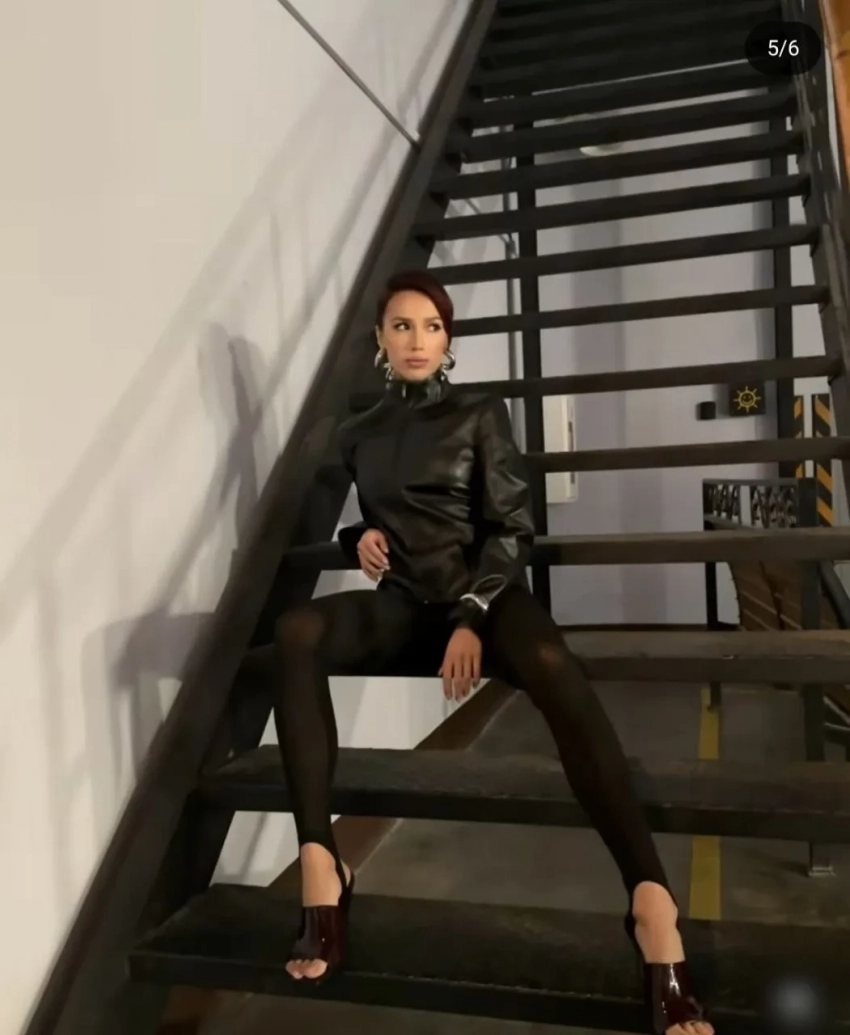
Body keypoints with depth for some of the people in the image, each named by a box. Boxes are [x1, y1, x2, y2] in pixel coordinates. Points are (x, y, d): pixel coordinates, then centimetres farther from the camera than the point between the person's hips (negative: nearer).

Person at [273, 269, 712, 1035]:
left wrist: (472, 618, -17)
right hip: (403, 600, 3)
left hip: (485, 591, -2)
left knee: (555, 668, -38)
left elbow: (513, 527, -2)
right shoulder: (359, 434, 16)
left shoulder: (481, 415, 5)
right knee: (296, 633, -30)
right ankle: (320, 864, -36)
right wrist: (360, 537, 3)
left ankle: (651, 902, -43)